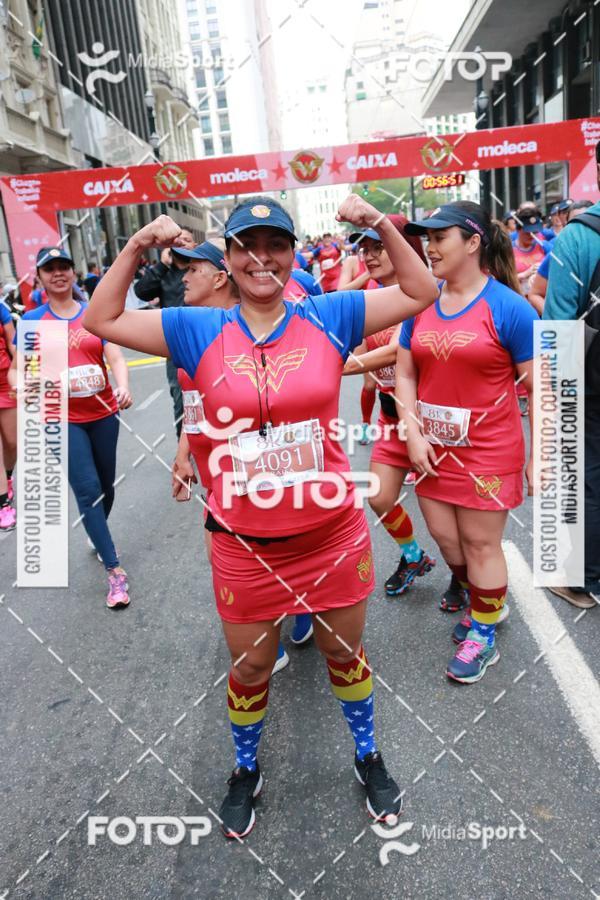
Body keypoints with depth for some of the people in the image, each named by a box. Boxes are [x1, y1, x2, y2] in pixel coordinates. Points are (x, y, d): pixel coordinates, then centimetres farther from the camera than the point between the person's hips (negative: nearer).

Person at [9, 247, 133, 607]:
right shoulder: (32, 321, 0)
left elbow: (116, 357, -7)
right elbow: (17, 369, 3)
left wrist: (123, 388, -27)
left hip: (103, 413, 2)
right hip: (63, 419, -2)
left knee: (107, 485, 15)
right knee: (88, 490, -8)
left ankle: (97, 535, 44)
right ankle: (115, 570, -1)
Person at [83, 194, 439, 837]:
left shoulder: (328, 317, -3)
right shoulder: (199, 331, -2)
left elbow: (419, 293, 2)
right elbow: (101, 321, 0)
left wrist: (381, 227, -11)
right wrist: (136, 248, -10)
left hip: (333, 536, 0)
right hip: (243, 547, 0)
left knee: (345, 654, 22)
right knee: (249, 668, 21)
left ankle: (368, 757, 52)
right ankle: (245, 771, 51)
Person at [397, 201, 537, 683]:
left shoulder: (508, 308, -12)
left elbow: (539, 387, -9)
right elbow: (404, 373, 5)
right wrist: (413, 435, -6)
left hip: (488, 450, -5)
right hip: (434, 448, 5)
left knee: (481, 543, 7)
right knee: (445, 537, 16)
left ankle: (484, 635, 29)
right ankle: (486, 600, 44)